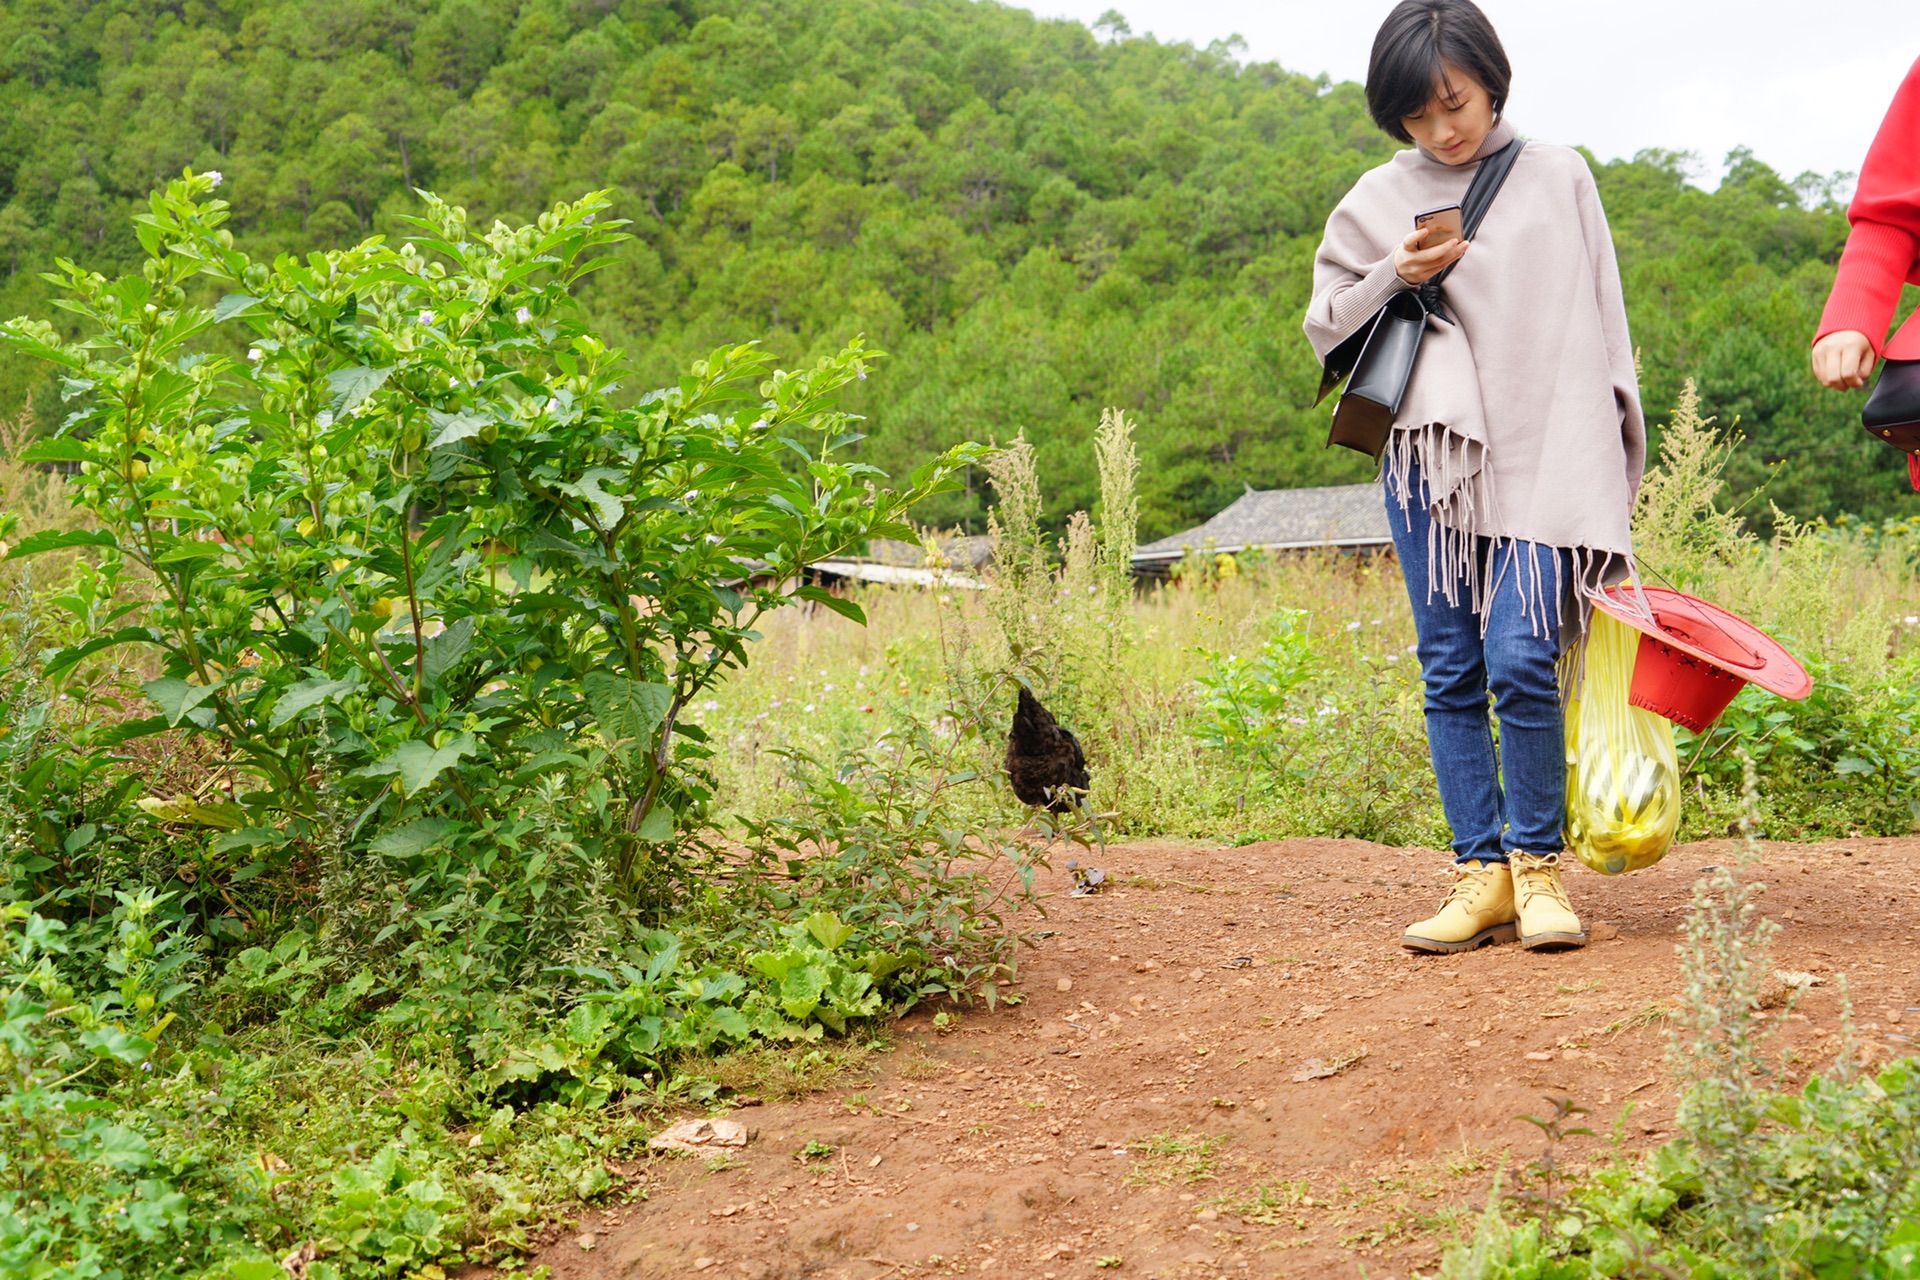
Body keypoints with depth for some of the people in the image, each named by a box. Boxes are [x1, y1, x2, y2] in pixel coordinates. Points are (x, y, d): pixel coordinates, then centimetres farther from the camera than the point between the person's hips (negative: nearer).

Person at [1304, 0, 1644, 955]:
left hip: (1545, 454, -2)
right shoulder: (1379, 201, 12)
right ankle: (1480, 873, 7)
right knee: (1451, 671, 0)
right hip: (1432, 451, 2)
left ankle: (1537, 865, 1)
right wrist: (1393, 280, -5)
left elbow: (1600, 322, 12)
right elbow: (1324, 326, 13)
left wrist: (1613, 458, 7)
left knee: (1522, 660, -13)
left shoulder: (1557, 176, 10)